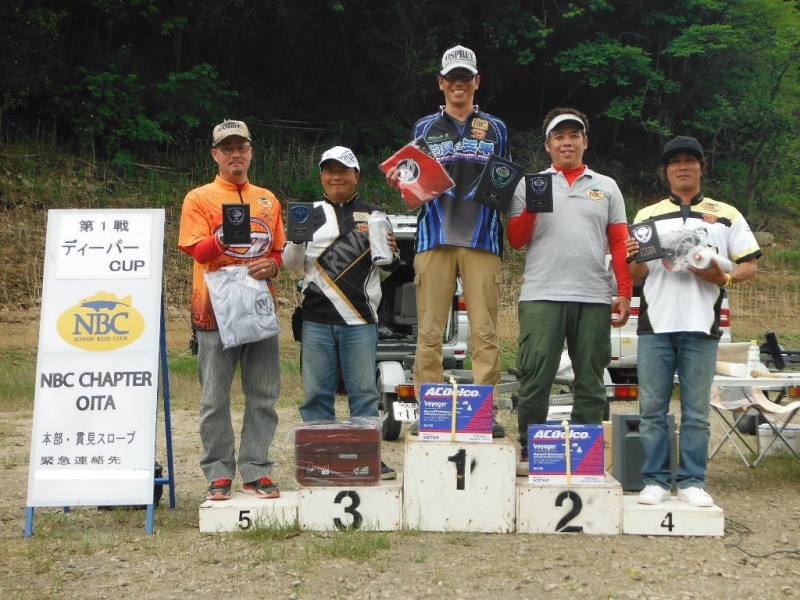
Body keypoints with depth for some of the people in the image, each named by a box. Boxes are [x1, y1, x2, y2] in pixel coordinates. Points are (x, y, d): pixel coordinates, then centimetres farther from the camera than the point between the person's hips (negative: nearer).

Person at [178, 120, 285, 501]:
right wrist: (224, 236, -26)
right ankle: (219, 475, 8)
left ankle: (256, 472, 11)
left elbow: (280, 251, 20)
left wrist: (272, 265, -2)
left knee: (263, 396, 3)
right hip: (217, 310, -4)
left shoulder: (268, 200, 16)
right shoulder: (199, 198, 4)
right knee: (215, 398, 0)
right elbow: (198, 251, -7)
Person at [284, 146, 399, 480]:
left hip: (360, 320, 0)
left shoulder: (372, 215, 12)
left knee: (364, 391, 2)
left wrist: (391, 252, -8)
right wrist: (297, 239, -13)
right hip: (317, 321, 0)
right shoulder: (309, 213, 11)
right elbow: (291, 263, 6)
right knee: (317, 393, 3)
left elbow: (391, 266, 15)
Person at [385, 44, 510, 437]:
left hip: (482, 239, 0)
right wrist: (398, 183, -4)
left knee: (484, 330, -5)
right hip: (435, 238, 0)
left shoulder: (495, 129, 18)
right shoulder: (424, 128, 18)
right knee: (430, 331, -3)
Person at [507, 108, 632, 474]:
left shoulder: (606, 187, 18)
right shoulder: (530, 184, 14)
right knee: (535, 378, -4)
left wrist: (625, 292, 4)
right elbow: (515, 240, 9)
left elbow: (620, 243, 13)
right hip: (541, 296, -1)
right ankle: (528, 453, 7)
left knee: (591, 382, 4)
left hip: (594, 297, 2)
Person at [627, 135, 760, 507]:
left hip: (701, 325, -1)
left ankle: (692, 482, 8)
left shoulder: (726, 216, 11)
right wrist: (634, 258, -11)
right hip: (656, 323, 1)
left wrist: (723, 277, -12)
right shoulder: (648, 216, 14)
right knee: (652, 408, 0)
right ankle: (655, 480, 7)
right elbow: (637, 274, 12)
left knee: (696, 410, 1)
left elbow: (750, 266, 8)